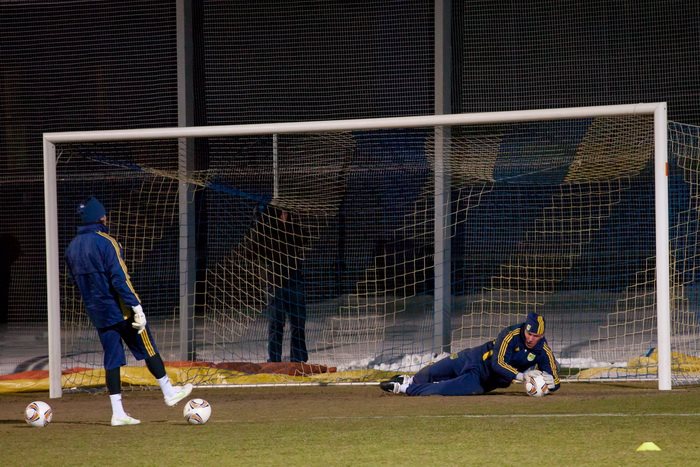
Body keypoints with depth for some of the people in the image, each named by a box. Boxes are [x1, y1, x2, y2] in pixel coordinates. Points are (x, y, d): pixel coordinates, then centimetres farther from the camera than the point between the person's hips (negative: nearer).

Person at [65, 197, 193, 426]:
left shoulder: (72, 248, 8)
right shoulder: (106, 243, -15)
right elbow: (119, 279, -20)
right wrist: (136, 306, -19)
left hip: (98, 313, 7)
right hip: (121, 310, -7)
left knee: (112, 359, 7)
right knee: (148, 349, 8)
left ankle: (118, 413, 4)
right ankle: (169, 392, 17)